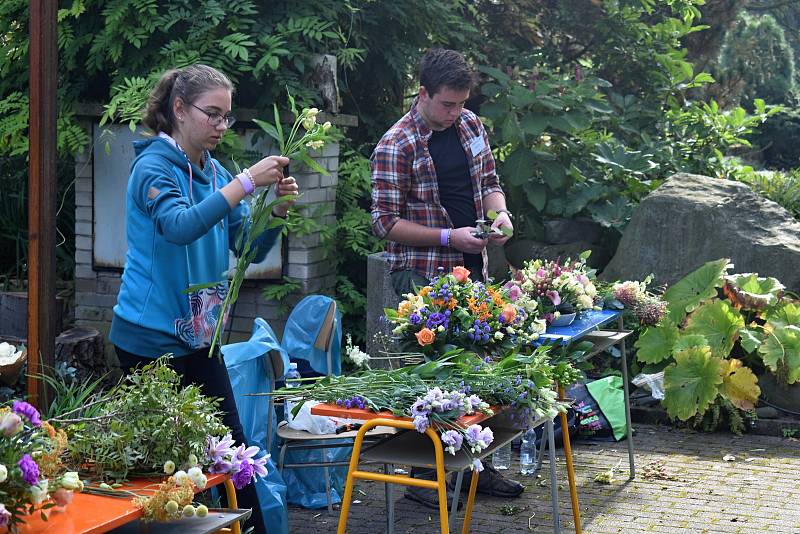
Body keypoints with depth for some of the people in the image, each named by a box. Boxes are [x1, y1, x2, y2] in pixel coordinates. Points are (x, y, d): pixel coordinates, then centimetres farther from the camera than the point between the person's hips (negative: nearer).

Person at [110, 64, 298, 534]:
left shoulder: (214, 173, 10)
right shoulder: (154, 166, -12)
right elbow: (180, 226, -32)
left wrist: (277, 209, -11)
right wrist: (246, 183, -35)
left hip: (198, 336, 7)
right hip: (151, 336, -7)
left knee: (231, 443, 7)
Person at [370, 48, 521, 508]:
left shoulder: (471, 126, 9)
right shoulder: (396, 147, -12)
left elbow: (489, 182, 21)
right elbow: (386, 223, -11)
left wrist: (500, 213, -2)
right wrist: (449, 237, -18)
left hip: (472, 269, 6)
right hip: (423, 276, -6)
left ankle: (478, 465, 22)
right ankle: (424, 477, 8)